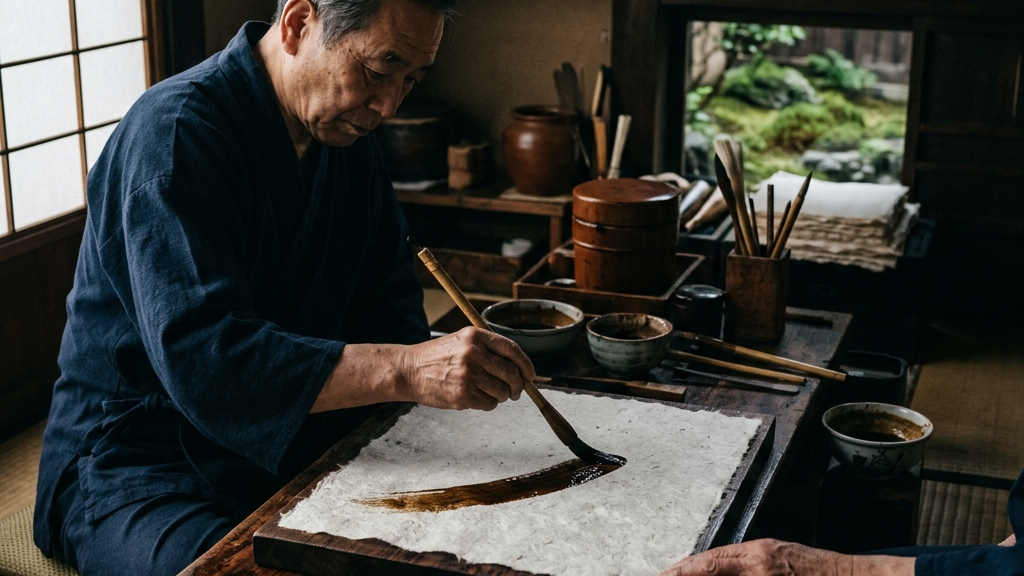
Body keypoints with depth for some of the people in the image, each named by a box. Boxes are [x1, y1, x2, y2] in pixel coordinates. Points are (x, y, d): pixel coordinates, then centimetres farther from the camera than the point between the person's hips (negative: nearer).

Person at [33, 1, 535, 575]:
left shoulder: (346, 132, 6)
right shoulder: (176, 129, -20)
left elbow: (392, 296, 11)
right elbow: (199, 356, -33)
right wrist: (407, 369, -42)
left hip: (292, 447, 7)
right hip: (140, 466, -6)